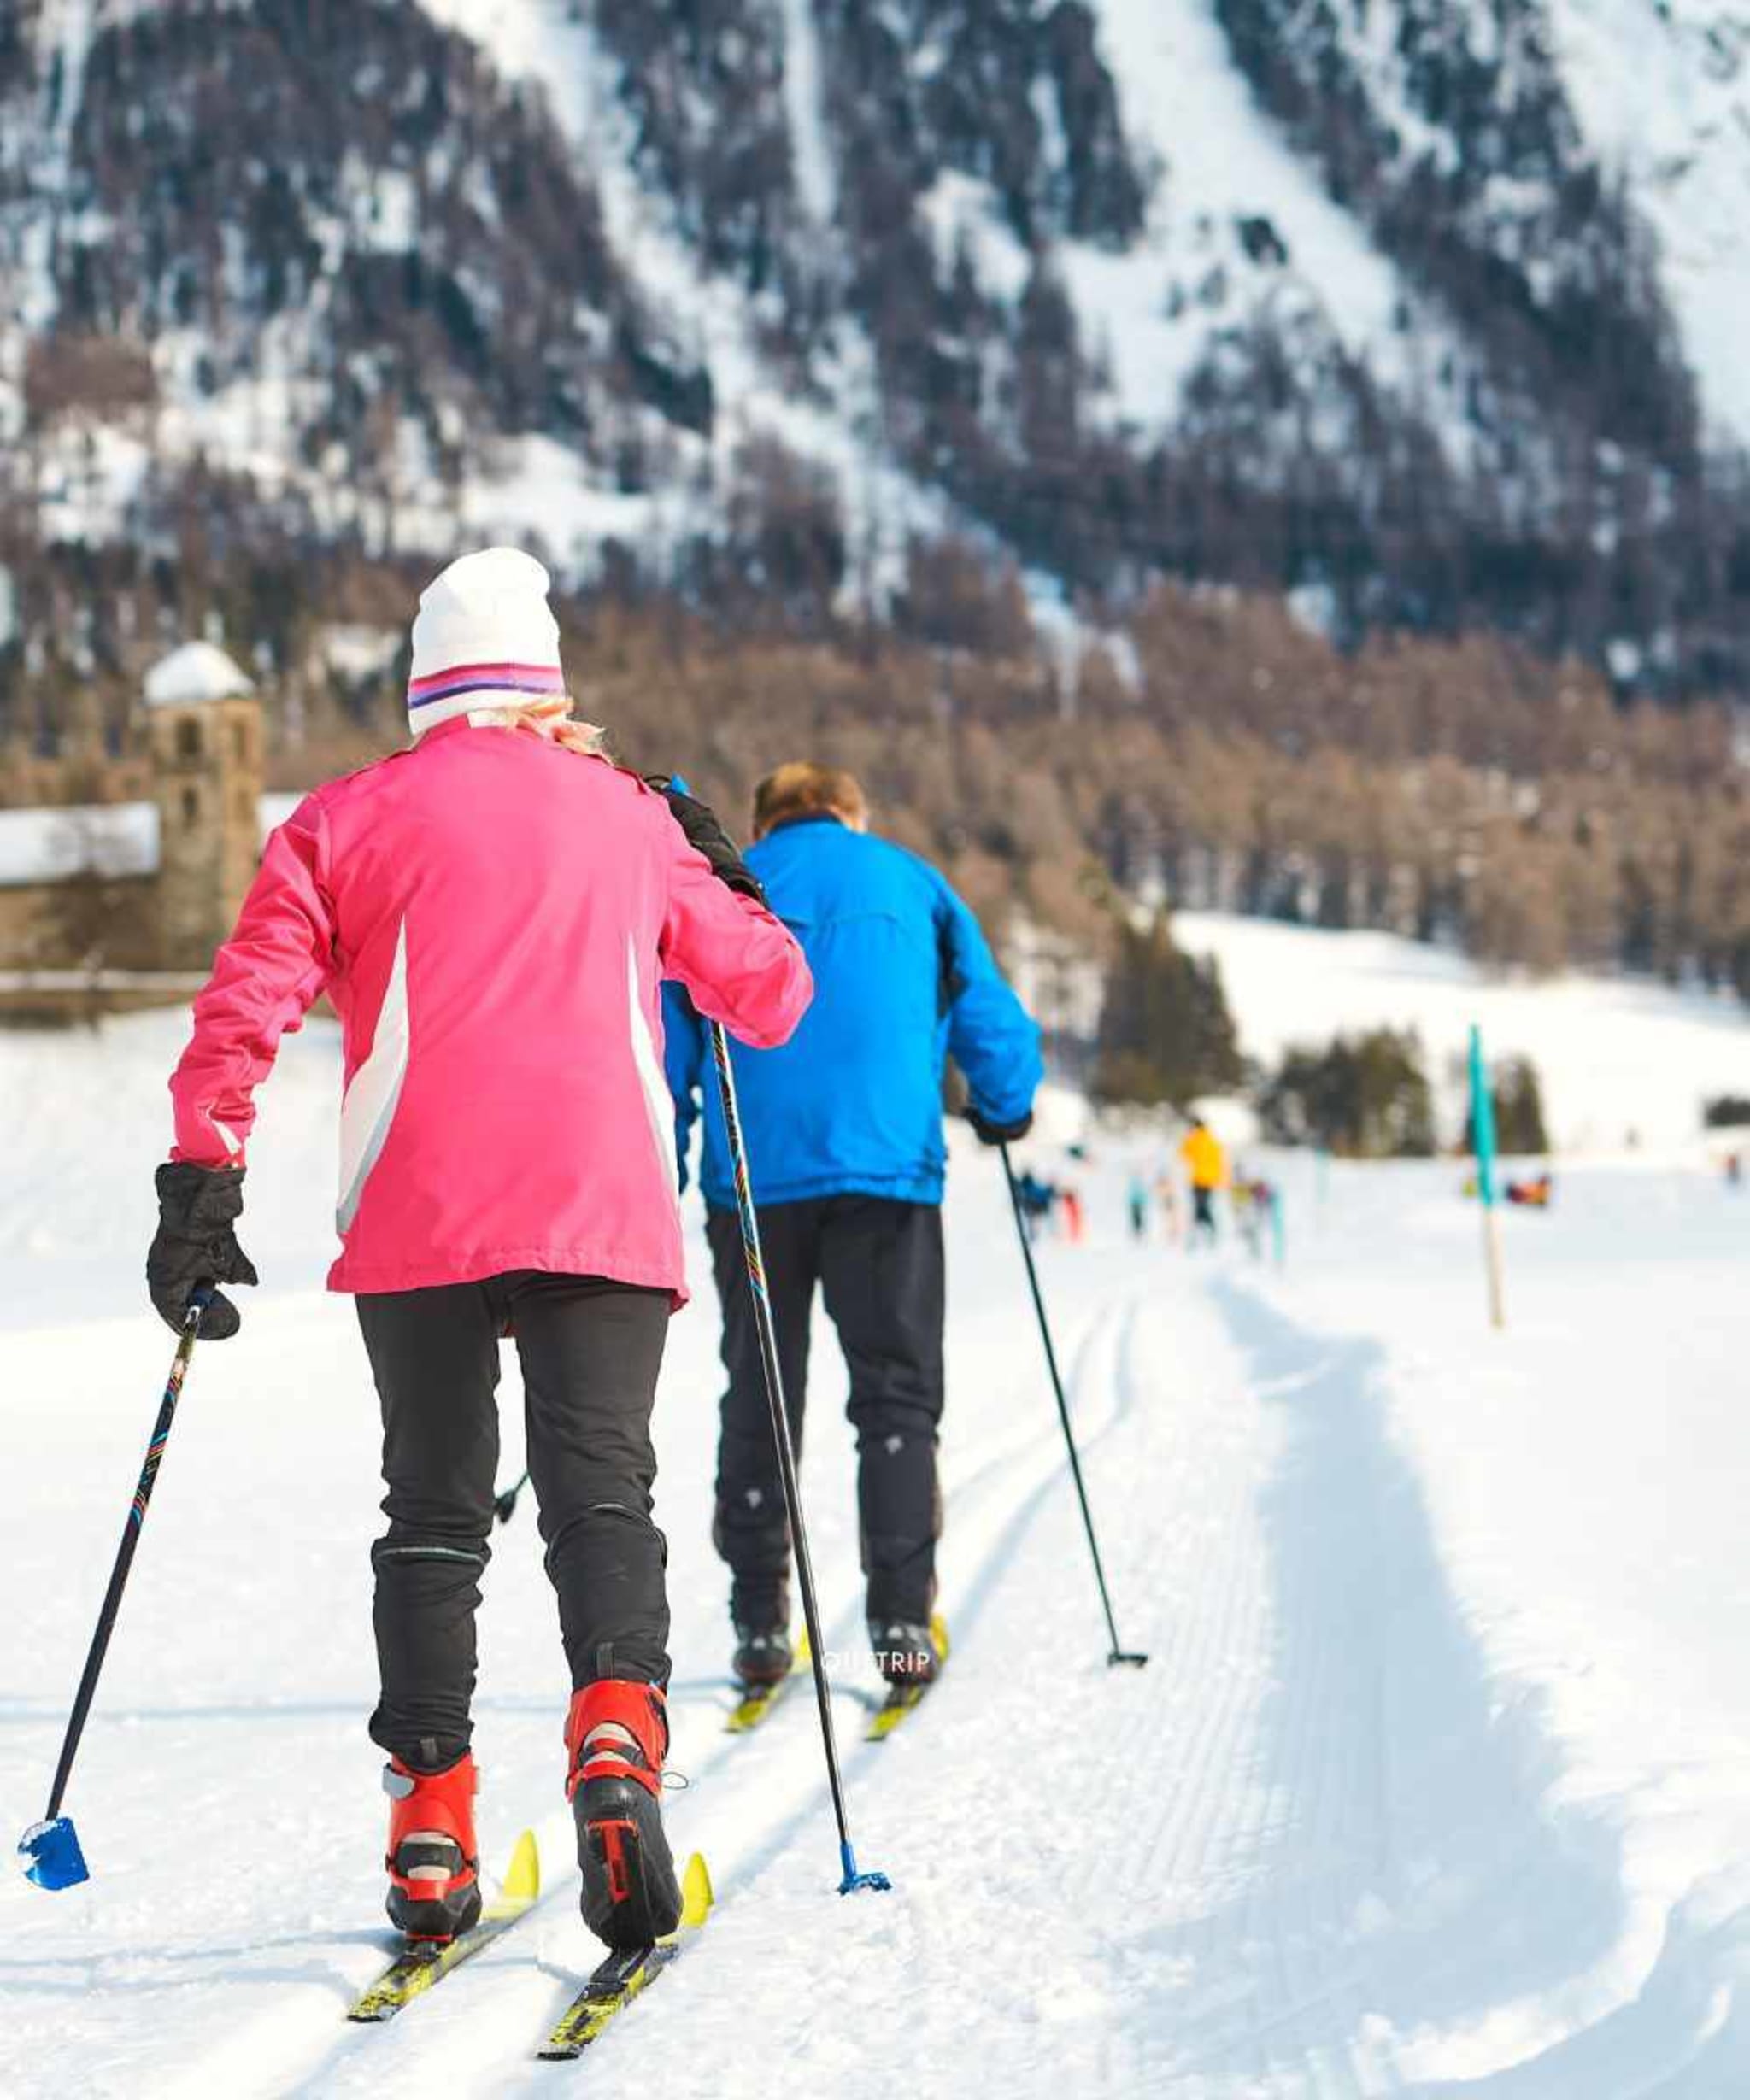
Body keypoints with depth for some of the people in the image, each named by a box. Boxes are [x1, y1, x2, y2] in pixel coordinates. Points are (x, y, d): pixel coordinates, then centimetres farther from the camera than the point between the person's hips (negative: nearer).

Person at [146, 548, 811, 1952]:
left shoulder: (349, 820, 11)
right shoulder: (630, 818, 16)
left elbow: (248, 1004, 0)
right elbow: (771, 996, 21)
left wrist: (201, 1182, 1)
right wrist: (725, 878, 38)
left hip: (417, 1220, 0)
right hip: (604, 1209, 0)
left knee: (433, 1513, 10)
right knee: (602, 1491, -2)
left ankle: (430, 1826, 1)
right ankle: (616, 1728, -29)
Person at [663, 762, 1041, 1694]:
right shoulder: (909, 883, 15)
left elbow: (666, 1045, 10)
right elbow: (991, 1019, 12)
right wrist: (1005, 1112, 30)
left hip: (753, 1175, 1)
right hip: (886, 1165, -1)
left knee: (758, 1398, 9)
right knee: (896, 1395, 3)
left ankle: (759, 1623, 7)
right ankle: (901, 1619, -7)